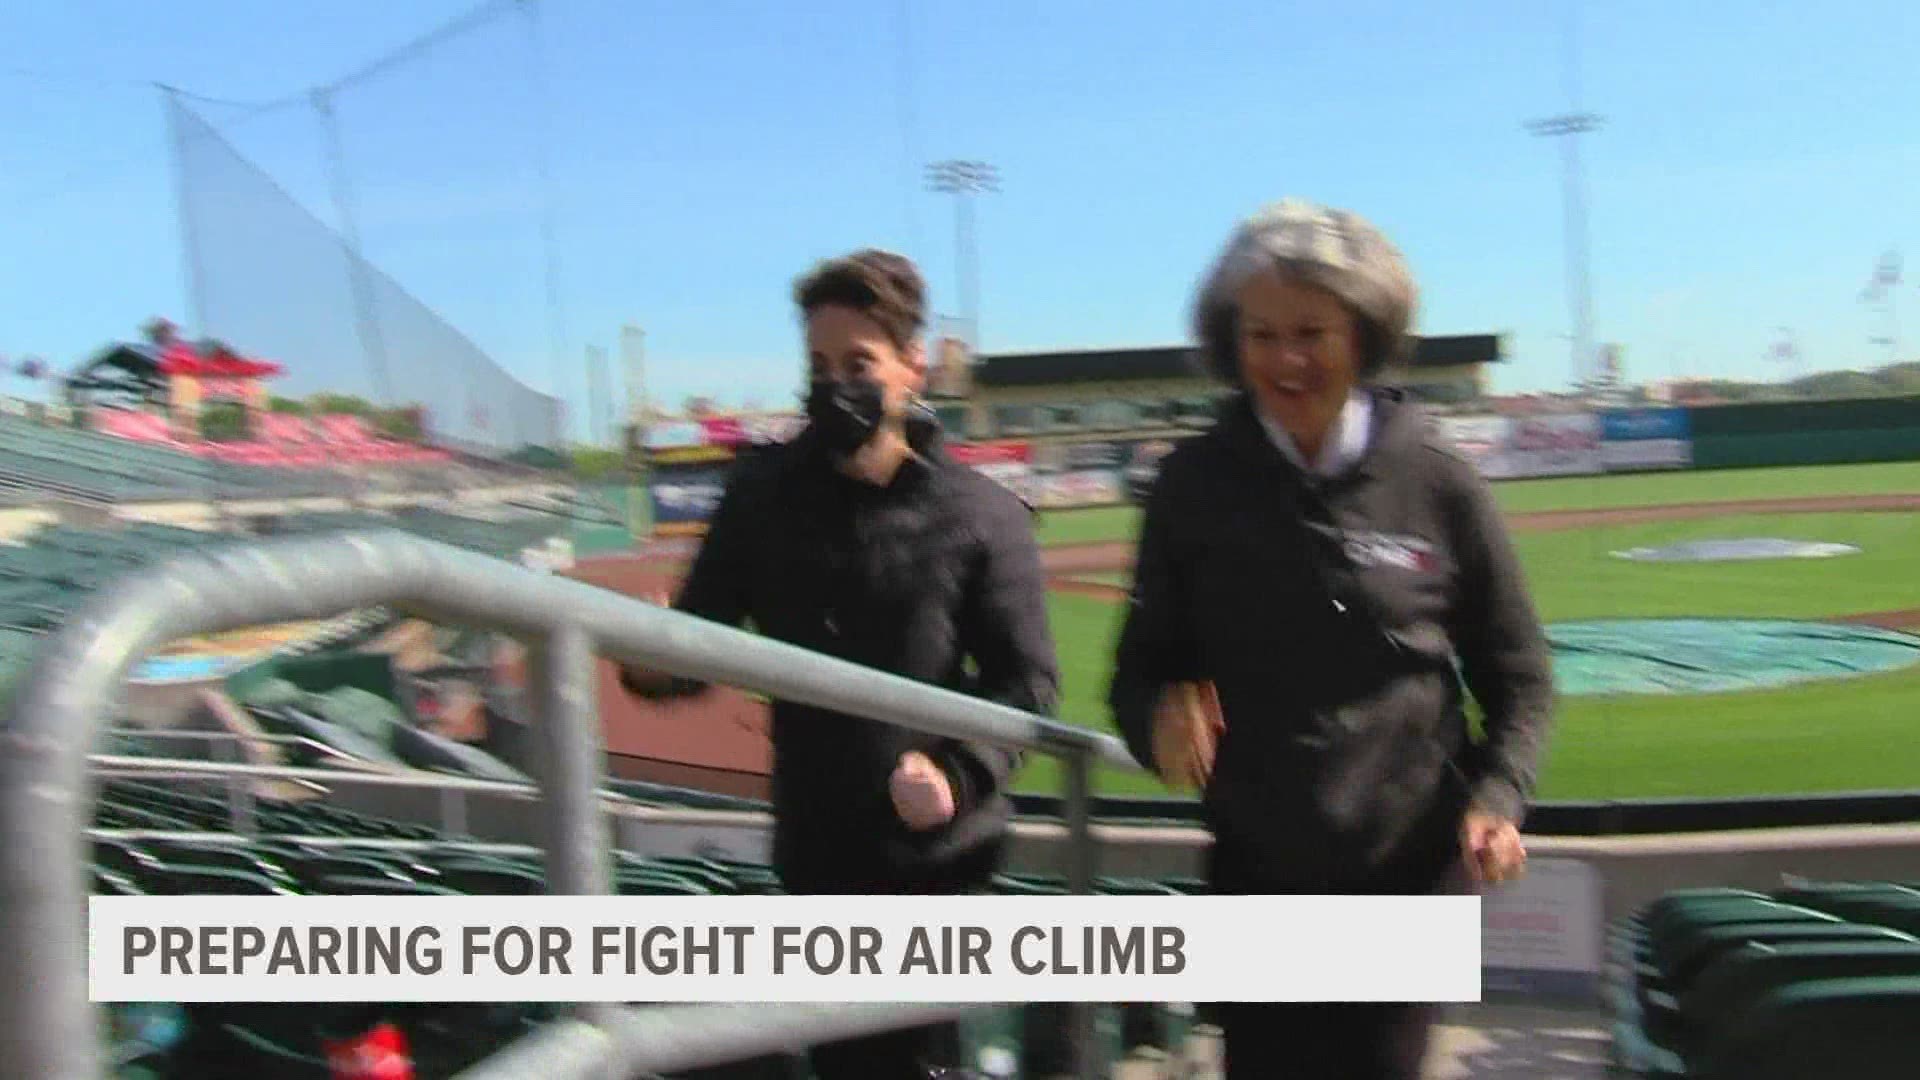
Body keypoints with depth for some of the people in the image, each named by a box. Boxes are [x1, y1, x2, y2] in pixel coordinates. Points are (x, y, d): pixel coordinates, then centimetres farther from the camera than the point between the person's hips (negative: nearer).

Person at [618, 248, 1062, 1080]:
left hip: (933, 855, -3)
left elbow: (1027, 683, -7)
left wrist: (958, 773, -25)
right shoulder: (765, 495, 2)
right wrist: (655, 661, -21)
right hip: (813, 852, 4)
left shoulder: (980, 514, -7)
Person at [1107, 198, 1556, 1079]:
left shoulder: (1438, 485, -4)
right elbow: (1140, 665, 5)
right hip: (1254, 872, 1)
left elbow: (1518, 676, 6)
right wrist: (1159, 715, -18)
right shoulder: (1195, 484, -1)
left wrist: (1496, 796, -10)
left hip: (1408, 872, -1)